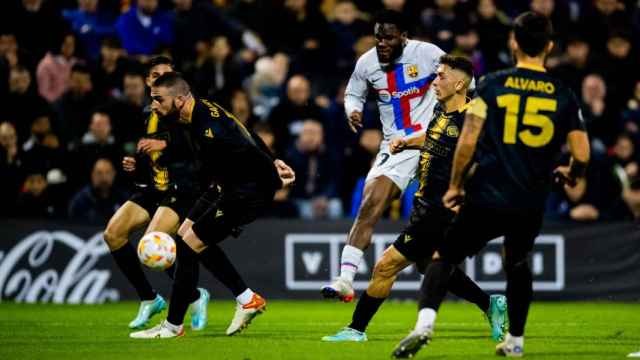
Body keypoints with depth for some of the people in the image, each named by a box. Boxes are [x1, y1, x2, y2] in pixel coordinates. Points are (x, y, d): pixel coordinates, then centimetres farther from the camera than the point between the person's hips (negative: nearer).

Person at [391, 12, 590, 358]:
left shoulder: (492, 85, -2)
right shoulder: (564, 95, 3)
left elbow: (467, 141, -6)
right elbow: (581, 156, 1)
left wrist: (454, 186, 6)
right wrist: (569, 174, 25)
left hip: (486, 199, -2)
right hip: (531, 206, 2)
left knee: (444, 257, 7)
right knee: (518, 265, 29)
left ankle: (425, 322, -18)